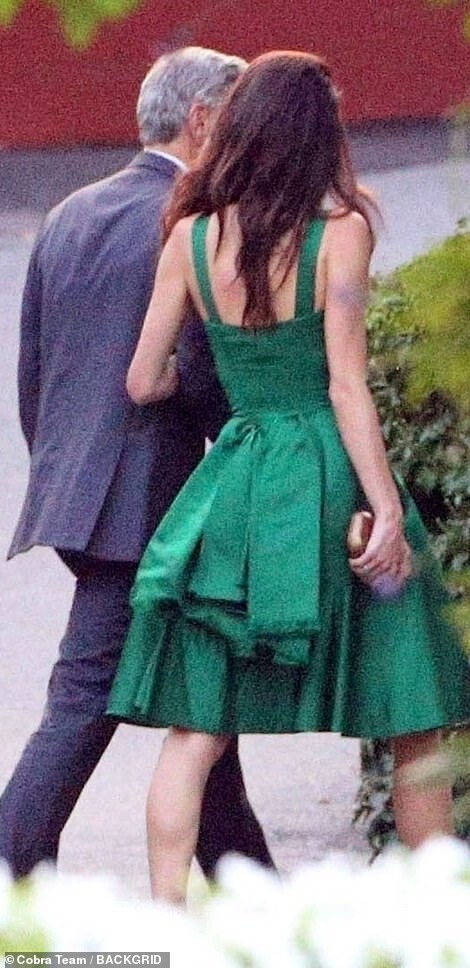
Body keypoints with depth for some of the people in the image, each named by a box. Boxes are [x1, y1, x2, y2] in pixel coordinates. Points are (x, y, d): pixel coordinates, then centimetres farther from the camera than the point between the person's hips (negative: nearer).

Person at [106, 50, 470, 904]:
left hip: (237, 481, 3)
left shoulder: (191, 237, 1)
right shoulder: (338, 231, -9)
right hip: (327, 476, -3)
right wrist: (388, 511, -11)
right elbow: (347, 389, -13)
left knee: (195, 729, 3)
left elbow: (145, 382, 5)